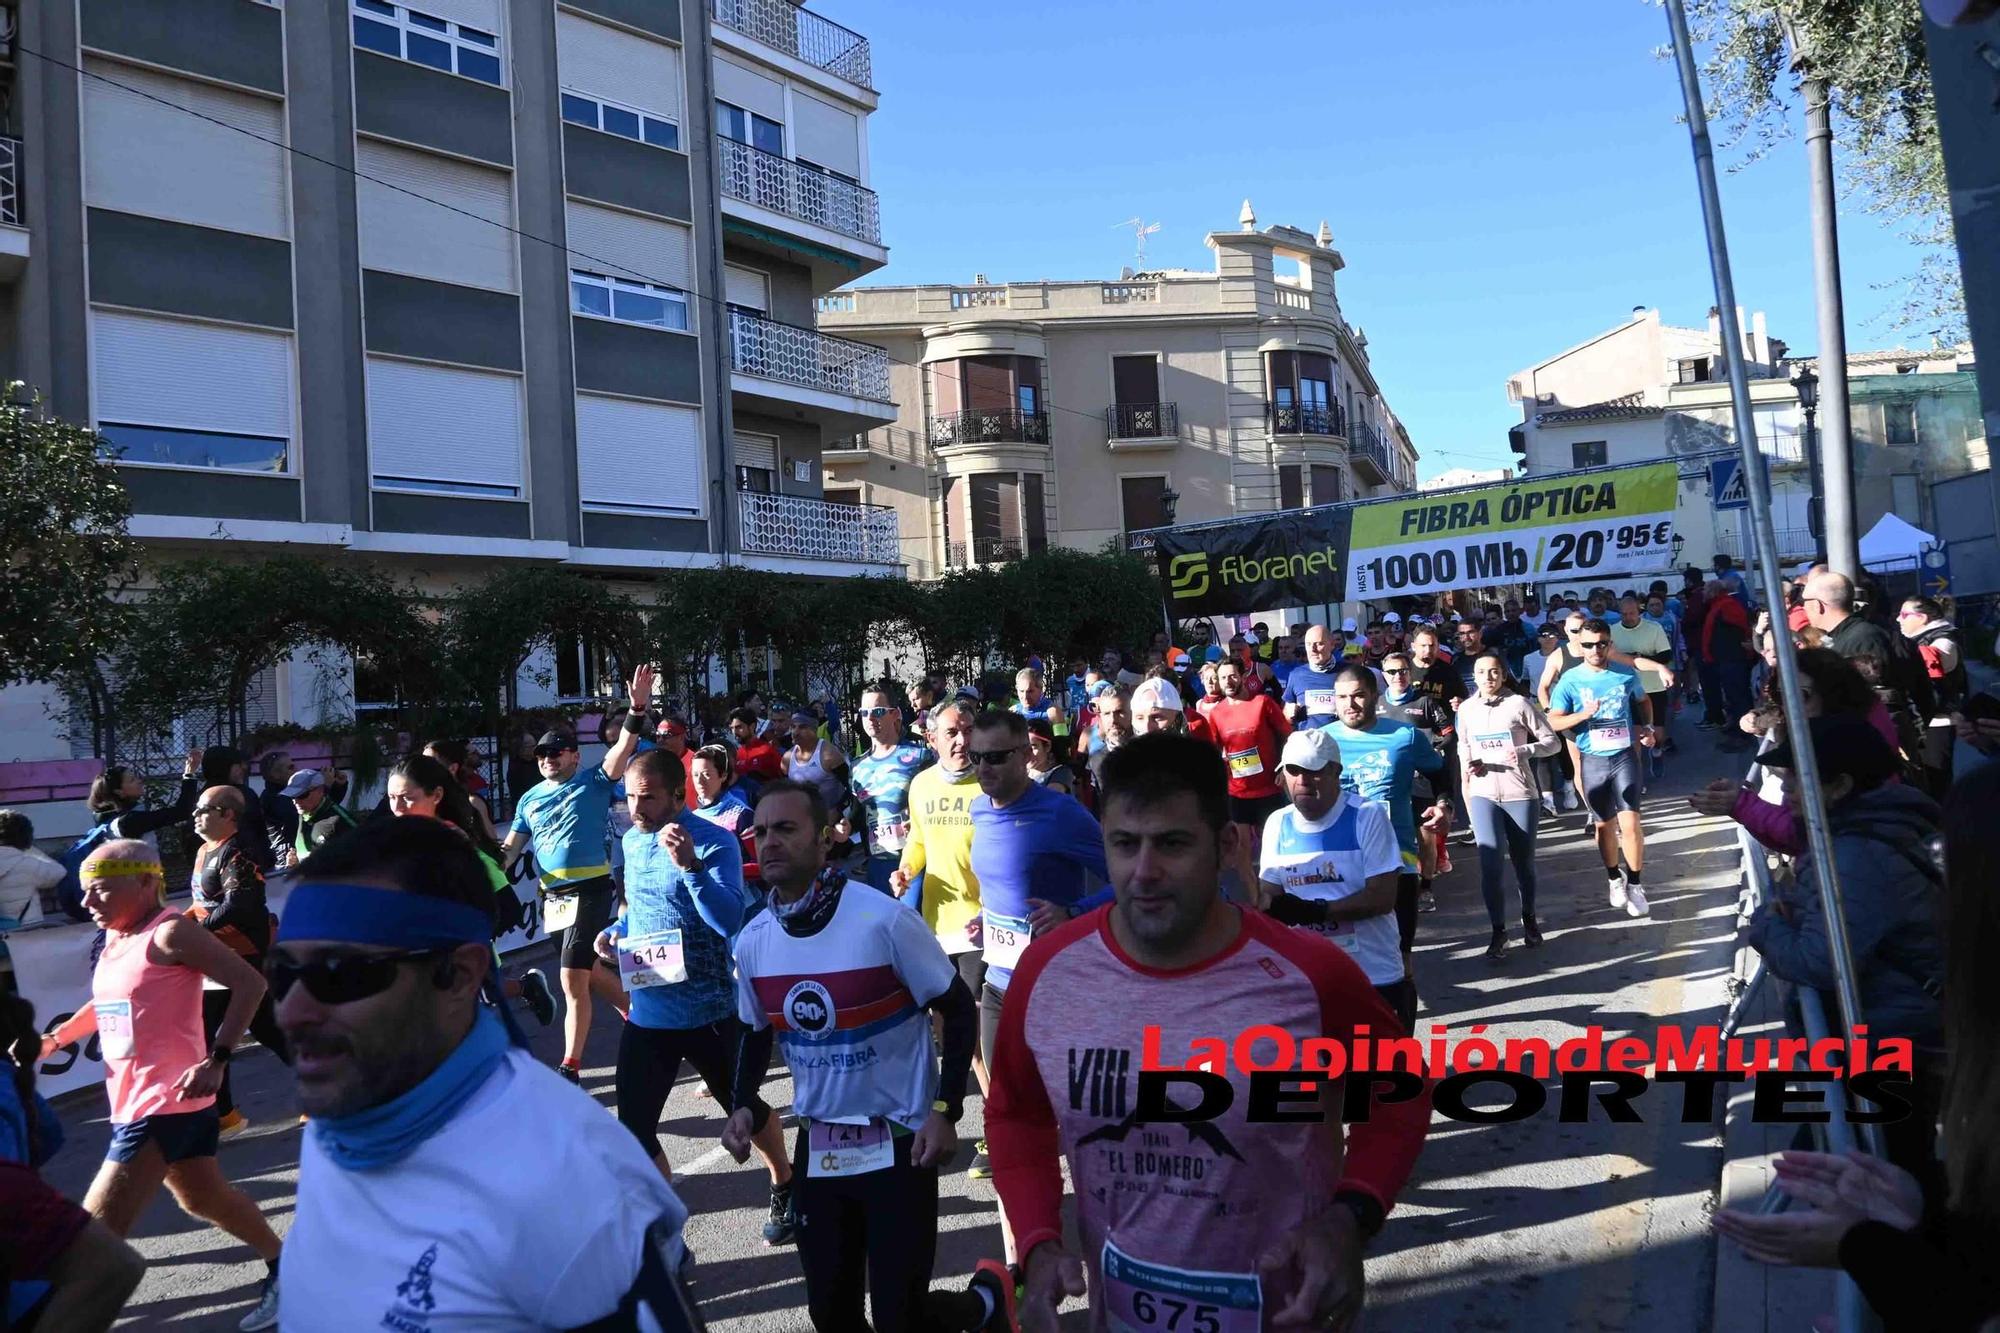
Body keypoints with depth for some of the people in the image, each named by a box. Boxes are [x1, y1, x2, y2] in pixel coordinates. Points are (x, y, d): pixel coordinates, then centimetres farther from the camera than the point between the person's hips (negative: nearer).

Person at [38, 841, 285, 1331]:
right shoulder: (115, 940, 10)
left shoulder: (170, 933, -17)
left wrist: (216, 1059, -28)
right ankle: (283, 1270, 38)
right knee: (204, 1198, 22)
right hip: (134, 1102, 10)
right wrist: (55, 1039, 16)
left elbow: (249, 983, -23)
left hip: (165, 1105, -10)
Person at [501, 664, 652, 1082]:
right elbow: (509, 850, 13)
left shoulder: (594, 780, -1)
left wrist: (637, 710, -30)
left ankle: (570, 1067, -3)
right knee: (587, 970, 17)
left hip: (589, 888, -7)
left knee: (573, 978, -11)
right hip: (552, 895, 7)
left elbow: (624, 749, -16)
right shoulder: (530, 799, 14)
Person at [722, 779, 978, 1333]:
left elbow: (960, 1011, -10)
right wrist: (743, 1105, -2)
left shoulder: (883, 920, -19)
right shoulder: (752, 941, -4)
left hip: (900, 1140, -5)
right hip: (818, 1145, 5)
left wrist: (946, 1111, -16)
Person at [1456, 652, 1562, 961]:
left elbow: (1553, 742, -4)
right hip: (1483, 794, 1)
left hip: (1520, 794, -1)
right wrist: (1467, 769, 3)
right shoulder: (1466, 709, 5)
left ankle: (1529, 919, 34)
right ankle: (1498, 931, -1)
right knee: (1490, 864, -11)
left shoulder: (1519, 704, -6)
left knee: (1524, 863, 11)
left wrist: (1525, 751, -21)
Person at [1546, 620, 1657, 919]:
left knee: (1629, 824, -11)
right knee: (1605, 825, 14)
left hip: (1624, 757, 0)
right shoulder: (1570, 680, -6)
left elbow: (1643, 700, 19)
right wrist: (1583, 714, -24)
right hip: (1592, 761, 0)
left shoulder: (1626, 674, -2)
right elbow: (1553, 722, -9)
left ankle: (1634, 884, 6)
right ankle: (1614, 879, 34)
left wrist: (1648, 728, 4)